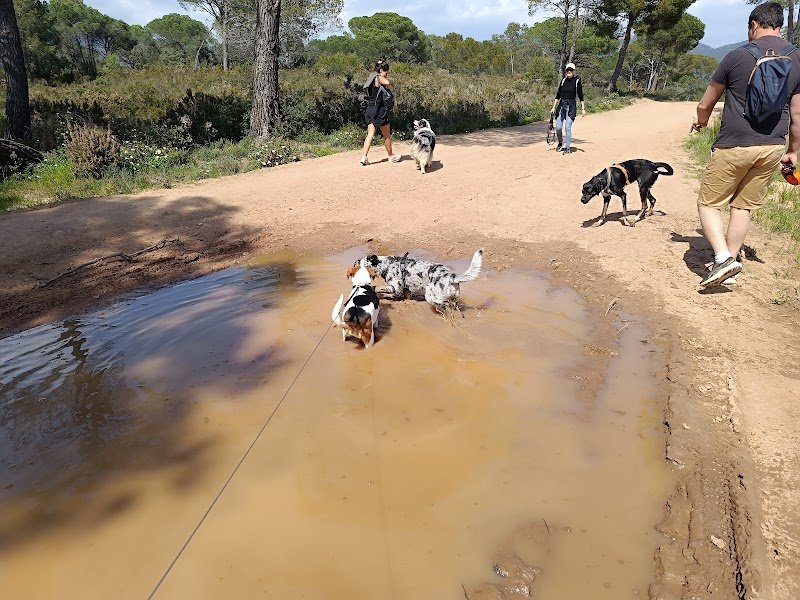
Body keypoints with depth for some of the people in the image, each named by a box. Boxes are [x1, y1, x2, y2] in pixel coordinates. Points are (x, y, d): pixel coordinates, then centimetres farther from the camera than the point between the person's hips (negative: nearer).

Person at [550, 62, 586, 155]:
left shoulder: (577, 81, -1)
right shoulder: (563, 80, 10)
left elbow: (580, 96, 0)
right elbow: (558, 95, 12)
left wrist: (583, 108, -4)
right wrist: (553, 107, 9)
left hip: (571, 106, -3)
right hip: (561, 105, 4)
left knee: (568, 127, -9)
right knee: (558, 128, -2)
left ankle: (567, 148, 1)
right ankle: (560, 144, 24)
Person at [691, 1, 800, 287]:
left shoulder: (737, 56, -6)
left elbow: (705, 105, 3)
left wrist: (701, 122, 25)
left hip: (733, 146, -5)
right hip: (772, 148, 5)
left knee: (708, 203, 4)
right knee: (743, 206, 14)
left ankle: (723, 258, -15)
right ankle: (730, 266, 19)